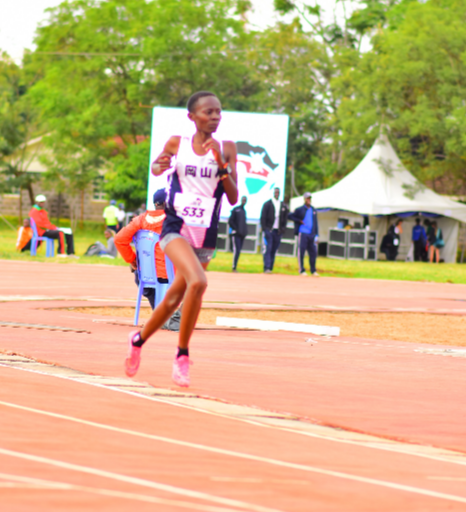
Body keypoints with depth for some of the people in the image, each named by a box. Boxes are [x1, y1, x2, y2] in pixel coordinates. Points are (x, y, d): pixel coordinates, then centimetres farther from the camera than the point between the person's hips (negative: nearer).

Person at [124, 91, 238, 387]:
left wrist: (221, 164, -17)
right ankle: (182, 356, -16)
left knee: (175, 298, 14)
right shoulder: (177, 144, 0)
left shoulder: (226, 149, 2)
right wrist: (160, 166, -6)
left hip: (205, 236, 3)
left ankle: (139, 339, 42)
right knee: (197, 282, -28)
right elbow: (156, 167, 18)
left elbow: (233, 198, -2)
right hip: (176, 227, -3)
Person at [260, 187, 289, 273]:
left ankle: (270, 268, 4)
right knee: (267, 249, -12)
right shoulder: (267, 204, 4)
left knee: (274, 250, 2)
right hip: (269, 230, -3)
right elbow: (263, 217, 1)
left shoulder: (283, 206, 15)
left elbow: (285, 218, 17)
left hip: (278, 231, 3)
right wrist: (264, 229, -8)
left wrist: (282, 229, 3)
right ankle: (266, 268, -18)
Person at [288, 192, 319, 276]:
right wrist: (299, 221, -9)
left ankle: (313, 271, 10)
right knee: (301, 251, -6)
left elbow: (315, 223, 16)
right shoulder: (299, 210, 1)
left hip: (311, 234, 5)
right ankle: (302, 270, -1)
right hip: (302, 233, -5)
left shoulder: (313, 210, 16)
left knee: (313, 252, 2)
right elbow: (290, 216, 1)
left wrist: (316, 235, 9)